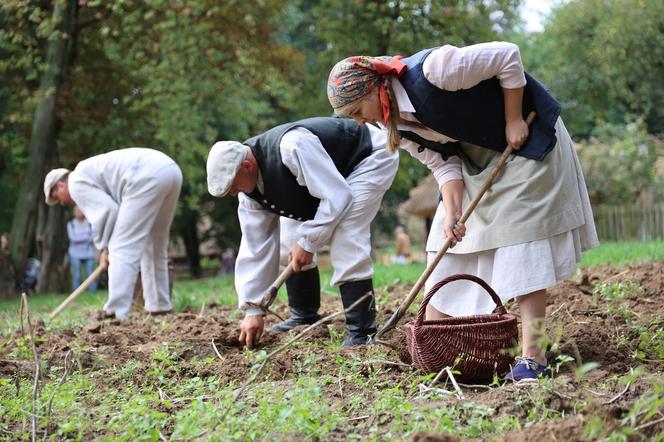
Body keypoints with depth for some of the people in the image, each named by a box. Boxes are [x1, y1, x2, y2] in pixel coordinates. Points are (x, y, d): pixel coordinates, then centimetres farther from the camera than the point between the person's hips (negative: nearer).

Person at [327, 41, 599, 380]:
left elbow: (508, 56, -25)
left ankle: (532, 354, -13)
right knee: (450, 241, 1)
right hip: (473, 157, 7)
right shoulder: (394, 121, -7)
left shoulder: (432, 71, -32)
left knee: (520, 235, -13)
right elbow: (443, 164, -5)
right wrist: (451, 213, -20)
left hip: (526, 136, -7)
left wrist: (514, 121, -22)